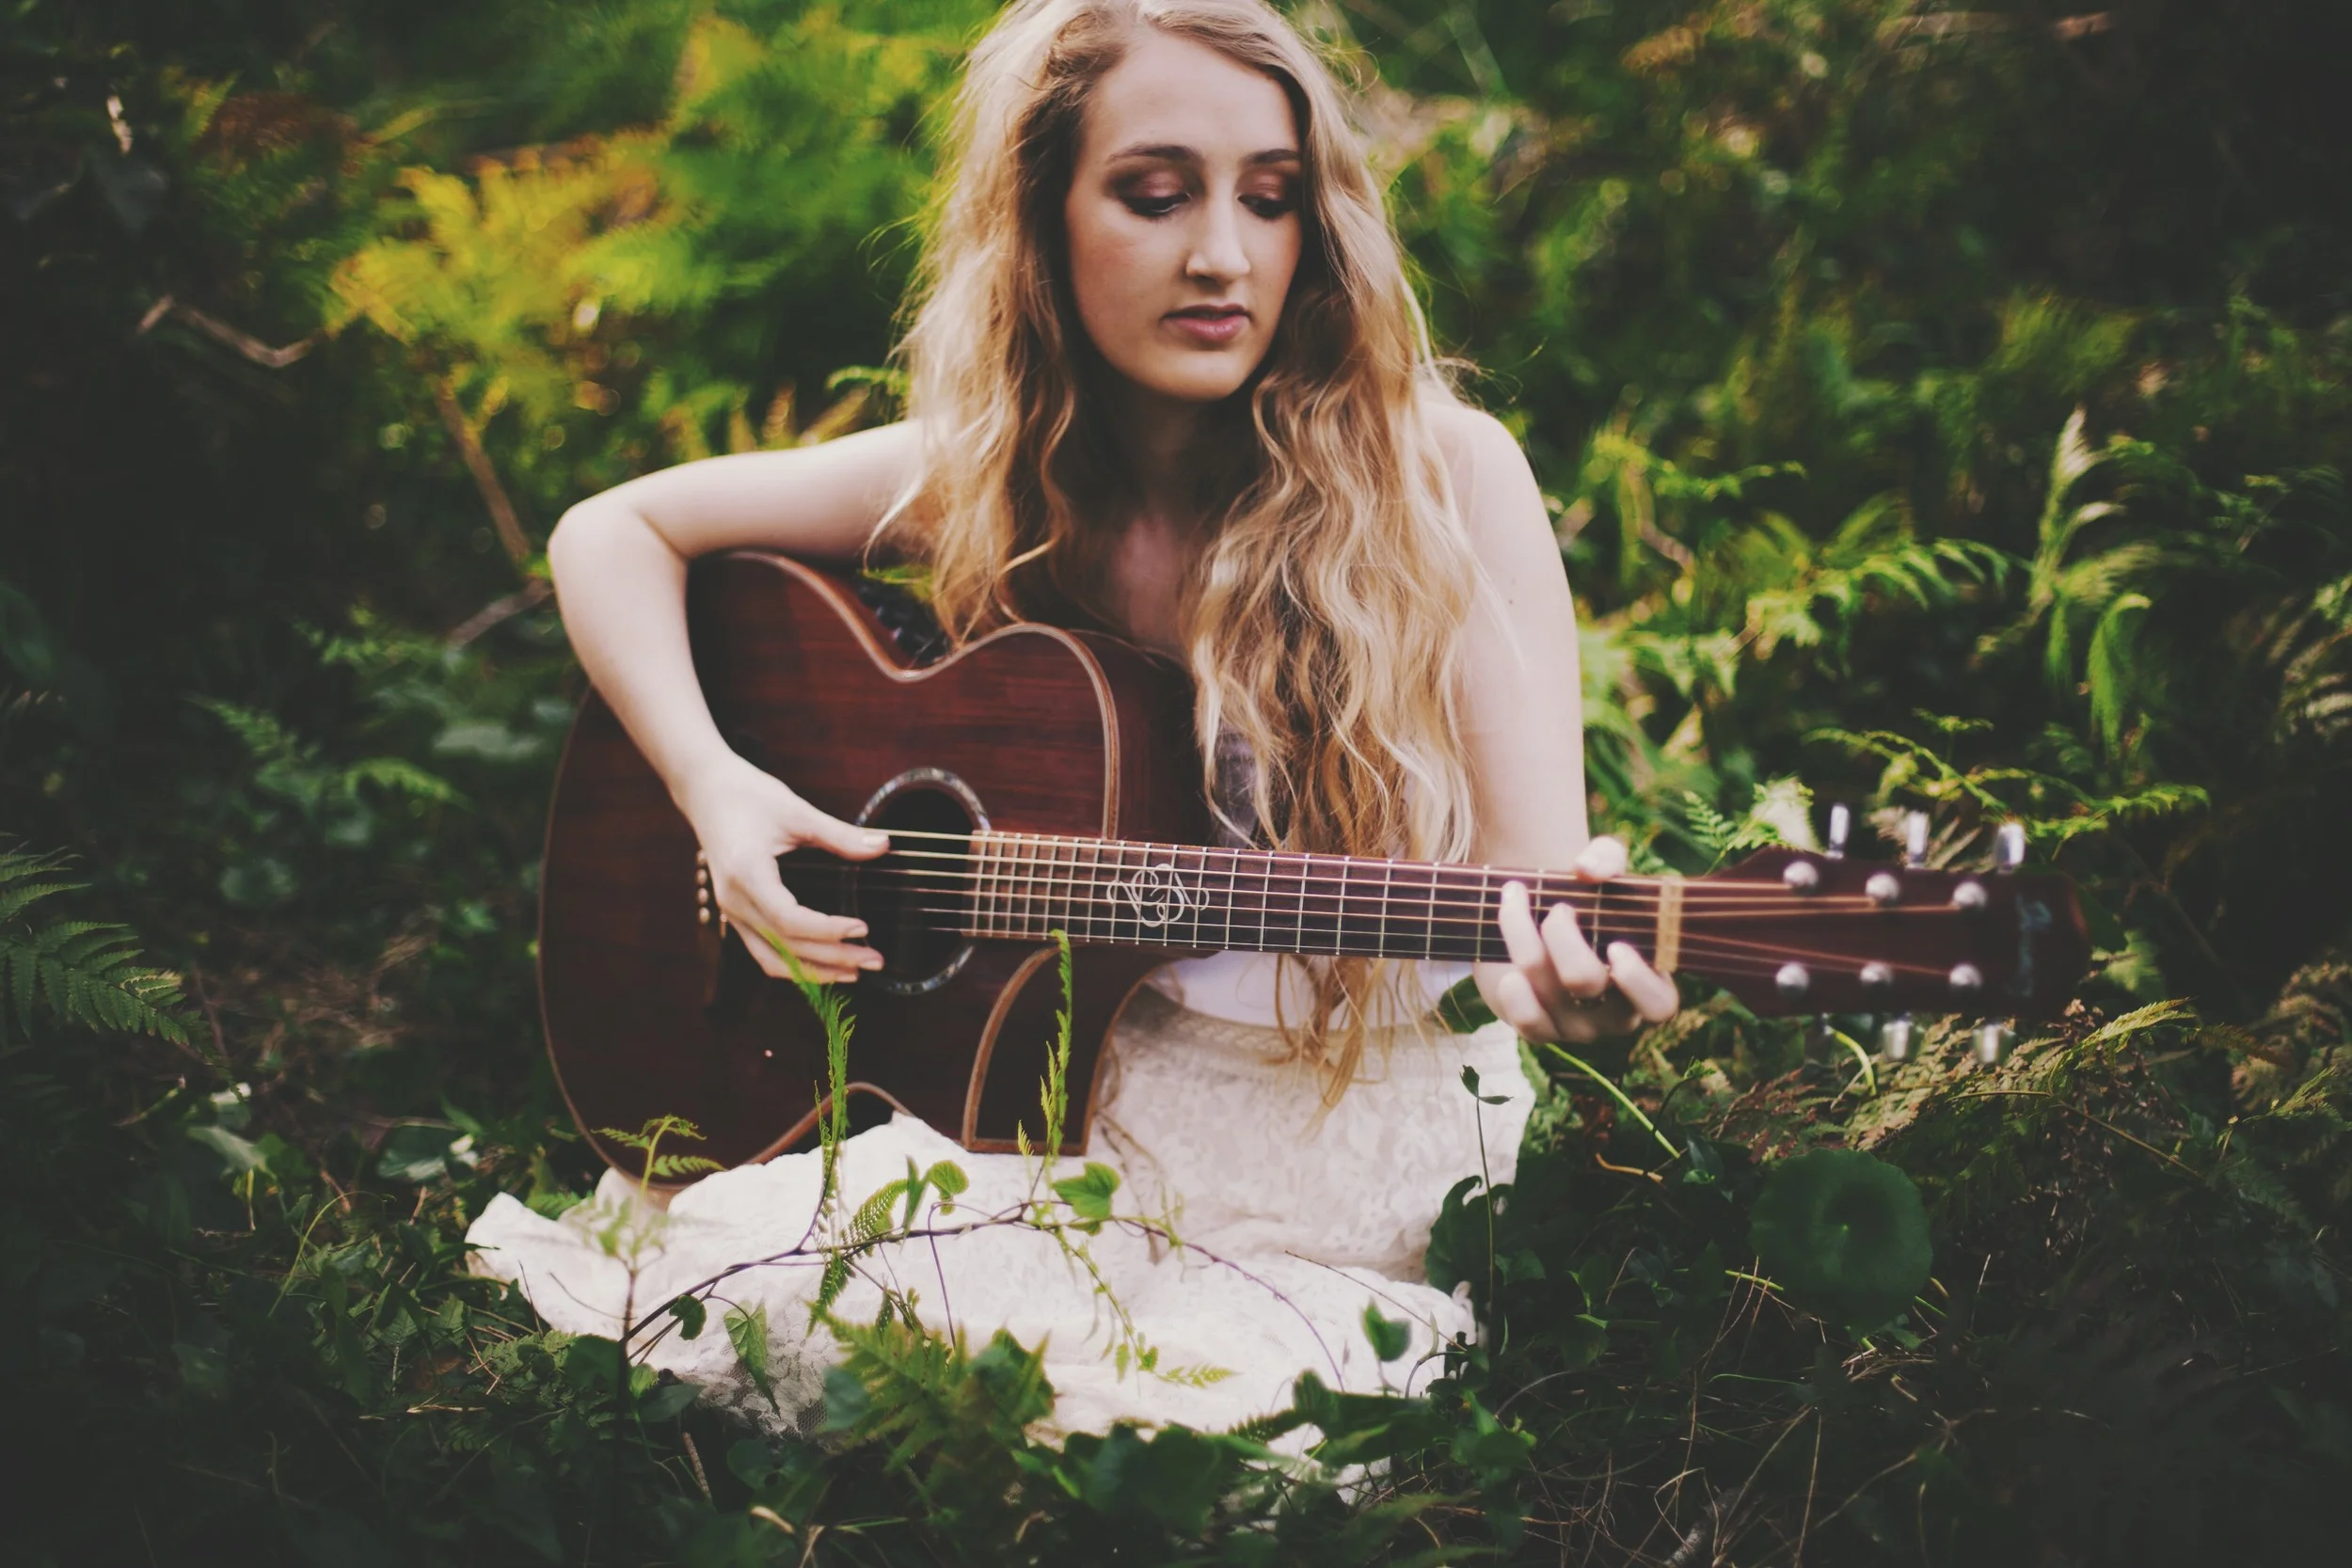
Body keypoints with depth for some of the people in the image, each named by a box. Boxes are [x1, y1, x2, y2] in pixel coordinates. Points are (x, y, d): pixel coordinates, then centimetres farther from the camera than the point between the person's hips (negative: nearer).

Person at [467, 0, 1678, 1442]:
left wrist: (1565, 974, -41)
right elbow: (613, 532, 7)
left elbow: (1538, 881, -16)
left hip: (1357, 1162, -3)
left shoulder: (1441, 478, -10)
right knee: (702, 1291, -24)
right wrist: (713, 785, -11)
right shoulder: (989, 473, -1)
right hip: (1052, 1092, 3)